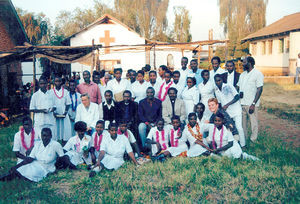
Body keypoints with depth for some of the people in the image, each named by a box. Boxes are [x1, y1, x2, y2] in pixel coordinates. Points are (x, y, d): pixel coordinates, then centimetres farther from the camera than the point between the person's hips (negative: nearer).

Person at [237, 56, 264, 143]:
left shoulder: (258, 73, -6)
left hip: (251, 104, -6)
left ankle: (253, 141, 11)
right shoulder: (242, 74, 15)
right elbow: (238, 87, 21)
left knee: (253, 123, 1)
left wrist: (253, 104, -17)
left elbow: (259, 90, -11)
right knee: (242, 123, 10)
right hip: (241, 103, 6)